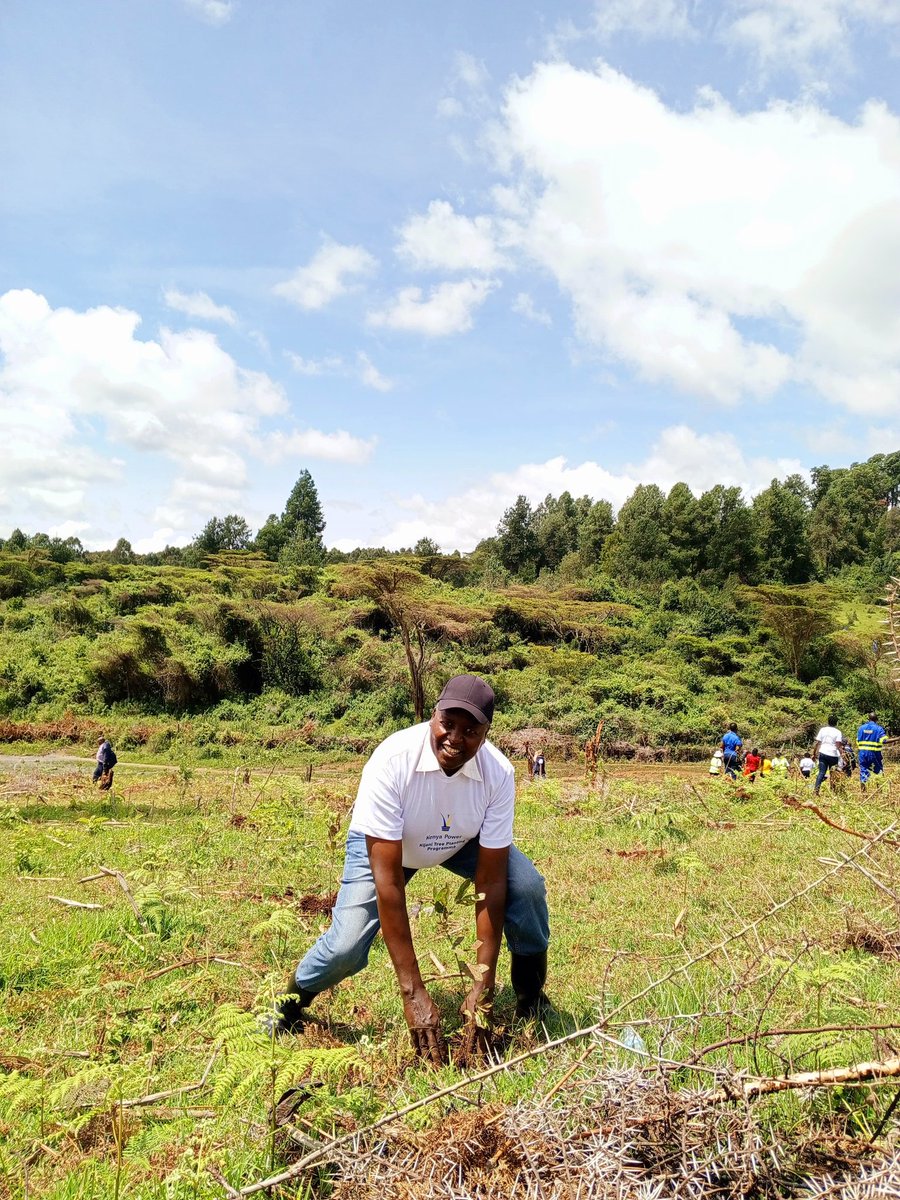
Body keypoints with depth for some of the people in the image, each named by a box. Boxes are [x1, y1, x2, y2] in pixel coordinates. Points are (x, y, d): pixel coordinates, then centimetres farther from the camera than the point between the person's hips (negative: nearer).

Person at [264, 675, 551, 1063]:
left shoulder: (498, 773, -30)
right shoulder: (392, 761, -38)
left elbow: (490, 882, -25)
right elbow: (387, 879, -37)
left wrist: (483, 985, -29)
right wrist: (412, 992, -37)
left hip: (463, 842, 2)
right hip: (383, 844, -2)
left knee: (527, 886, -22)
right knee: (347, 947, -19)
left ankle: (531, 996, 7)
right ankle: (292, 1001, 16)